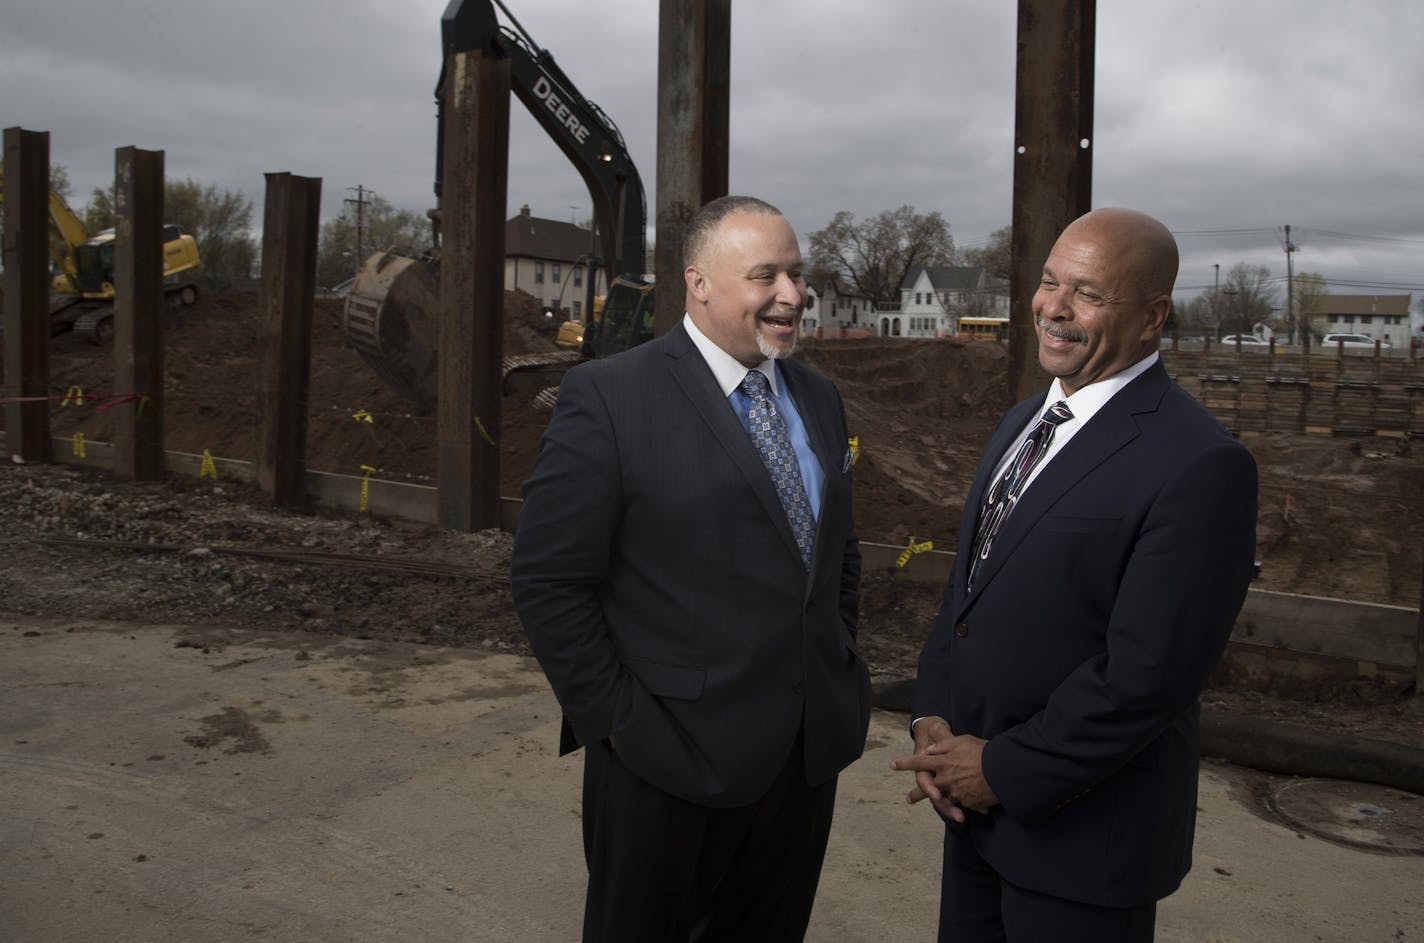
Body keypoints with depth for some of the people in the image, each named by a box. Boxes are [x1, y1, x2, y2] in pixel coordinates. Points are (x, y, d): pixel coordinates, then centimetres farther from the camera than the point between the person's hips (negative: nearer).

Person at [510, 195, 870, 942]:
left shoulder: (819, 398, 8)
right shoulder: (608, 396, -13)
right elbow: (548, 582, -13)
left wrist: (843, 677, 9)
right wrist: (618, 725, -13)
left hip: (811, 755, 6)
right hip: (671, 762, -5)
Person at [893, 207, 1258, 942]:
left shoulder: (1200, 465, -20)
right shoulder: (1020, 422, 7)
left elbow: (1147, 675, -23)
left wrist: (1004, 769, -15)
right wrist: (933, 718, -2)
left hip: (1083, 834, -7)